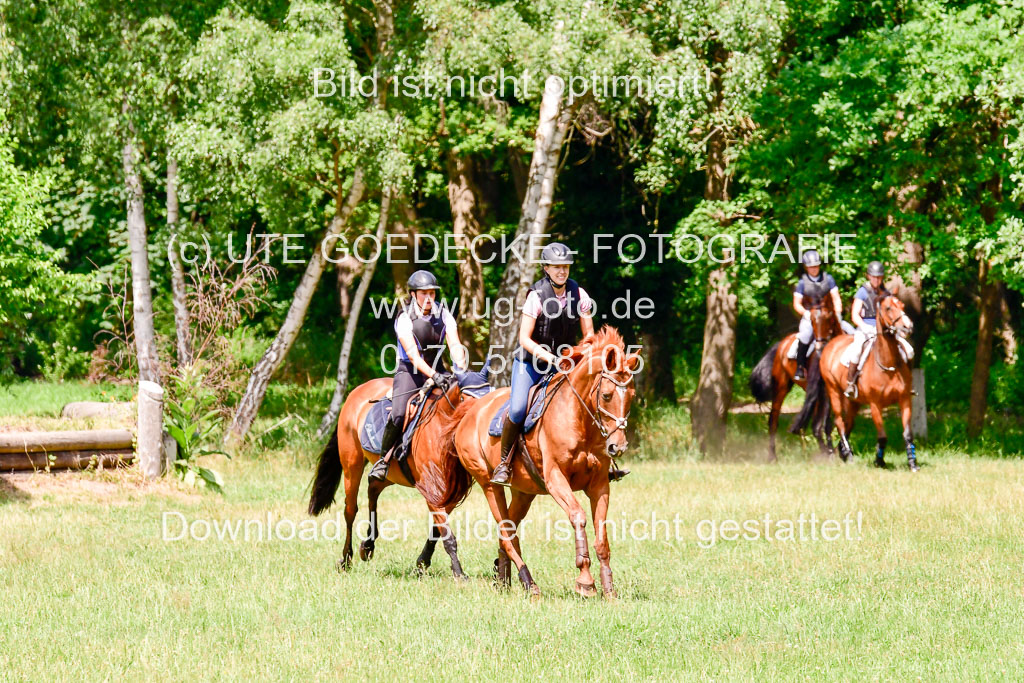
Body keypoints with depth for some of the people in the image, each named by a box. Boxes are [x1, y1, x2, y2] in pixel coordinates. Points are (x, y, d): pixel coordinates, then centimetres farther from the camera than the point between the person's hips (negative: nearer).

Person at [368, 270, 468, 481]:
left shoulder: (443, 315, 1)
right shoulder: (405, 319, -11)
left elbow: (454, 345, -9)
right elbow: (412, 354, -21)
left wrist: (461, 367, -29)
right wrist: (432, 375, -35)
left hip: (436, 370, 4)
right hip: (410, 372, -4)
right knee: (398, 415, -25)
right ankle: (383, 460, -7)